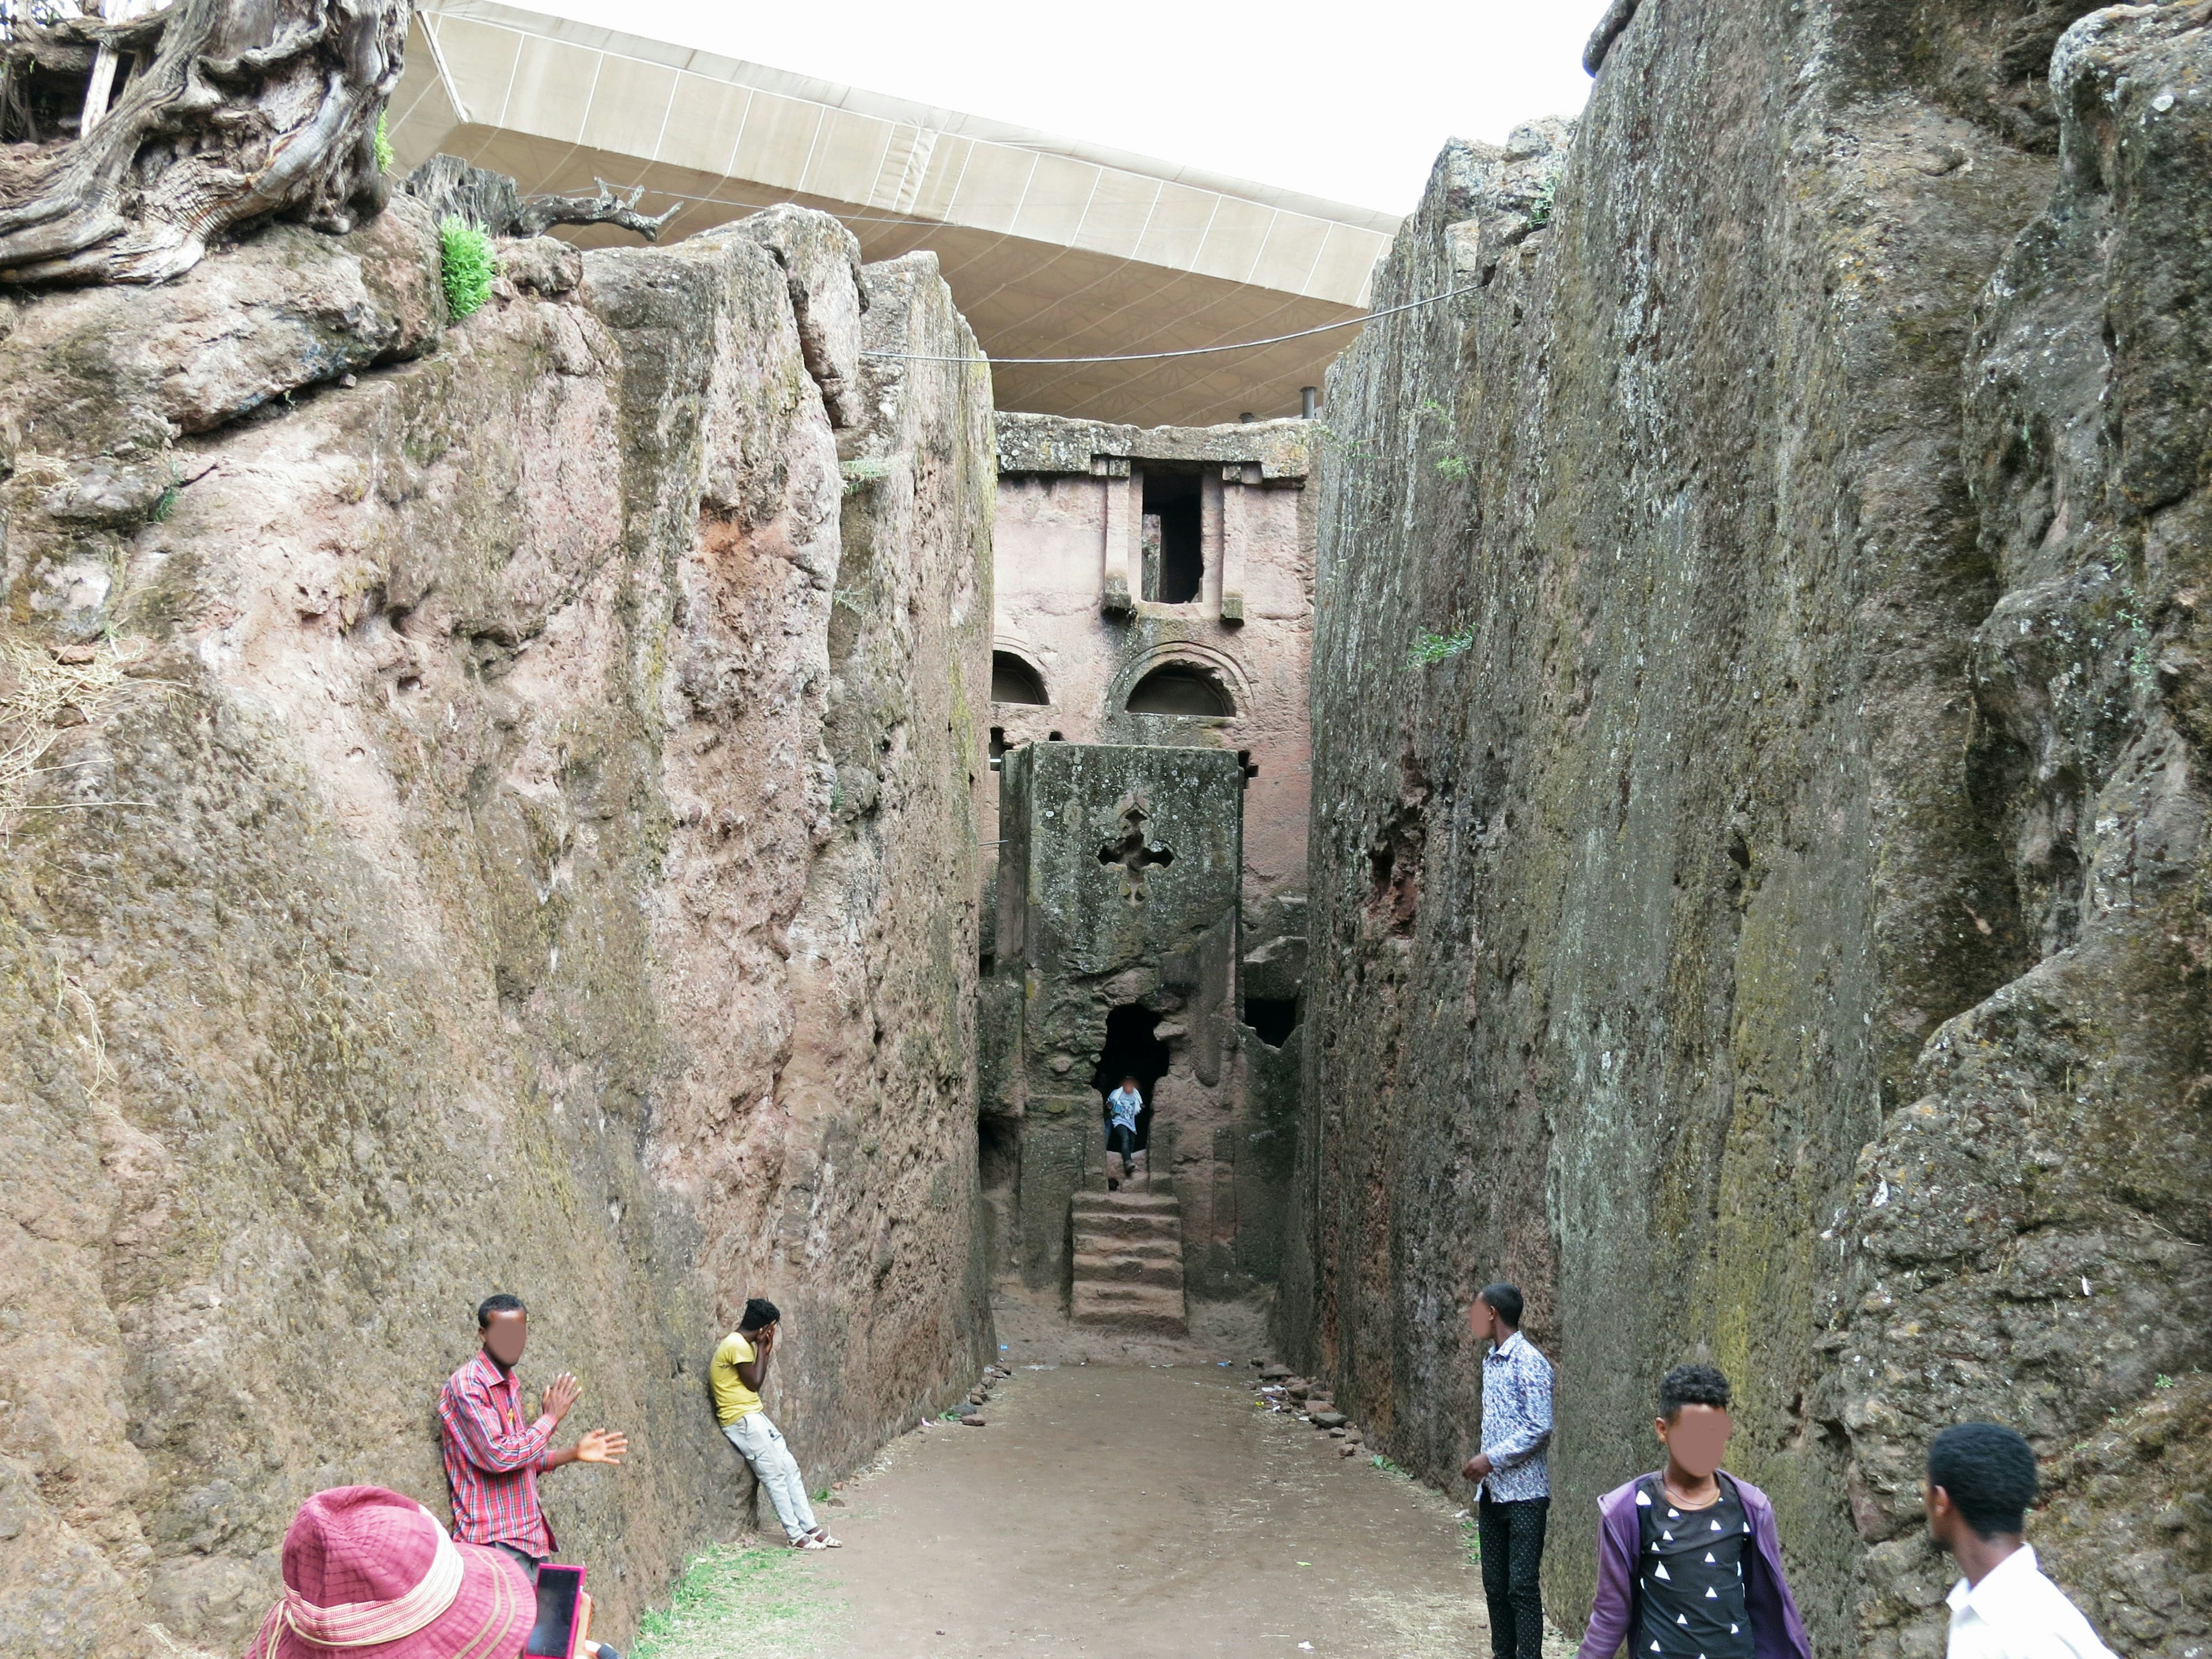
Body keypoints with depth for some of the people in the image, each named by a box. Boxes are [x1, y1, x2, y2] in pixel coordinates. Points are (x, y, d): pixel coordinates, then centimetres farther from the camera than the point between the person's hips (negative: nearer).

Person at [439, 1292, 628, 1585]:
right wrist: (550, 1418, -9)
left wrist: (574, 1453, 14)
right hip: (493, 1540, -9)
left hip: (527, 1536, 9)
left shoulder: (510, 1385, 17)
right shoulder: (467, 1385, -11)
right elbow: (499, 1456, -20)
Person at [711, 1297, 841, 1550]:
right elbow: (754, 1383, -12)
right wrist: (762, 1346, -7)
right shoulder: (737, 1345, -17)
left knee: (790, 1469, 7)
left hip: (755, 1416, 10)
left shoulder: (744, 1344, 14)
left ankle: (810, 1528, 8)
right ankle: (796, 1535, -4)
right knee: (775, 1474, -9)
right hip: (742, 1420, -10)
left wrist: (766, 1350, 8)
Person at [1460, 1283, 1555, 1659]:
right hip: (1493, 1492, 8)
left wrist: (1491, 1459, -17)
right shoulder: (1491, 1361, 12)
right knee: (1495, 1584, 12)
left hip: (1524, 1494, -8)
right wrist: (1481, 1487, 17)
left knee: (1523, 1586, -5)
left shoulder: (1529, 1363, -14)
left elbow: (1540, 1429, -19)